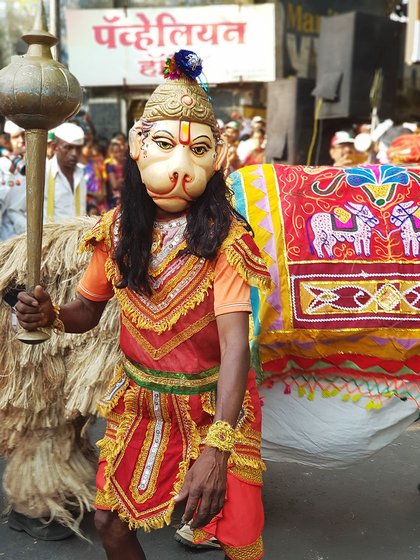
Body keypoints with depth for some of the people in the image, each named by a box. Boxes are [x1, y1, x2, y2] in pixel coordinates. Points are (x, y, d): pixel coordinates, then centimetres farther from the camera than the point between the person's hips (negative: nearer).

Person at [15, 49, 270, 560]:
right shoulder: (117, 229, -6)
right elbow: (87, 311, 6)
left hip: (211, 404, -3)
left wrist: (216, 449, -37)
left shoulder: (223, 236, -20)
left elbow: (235, 344, -28)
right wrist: (50, 316, -19)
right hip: (138, 401, 4)